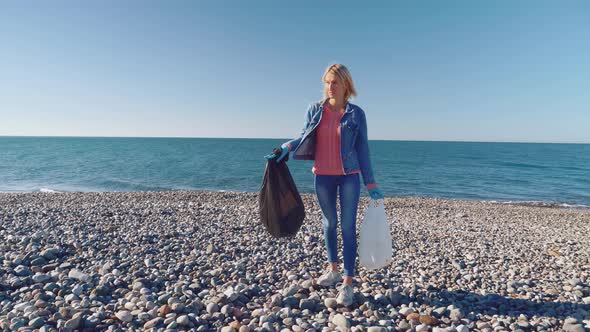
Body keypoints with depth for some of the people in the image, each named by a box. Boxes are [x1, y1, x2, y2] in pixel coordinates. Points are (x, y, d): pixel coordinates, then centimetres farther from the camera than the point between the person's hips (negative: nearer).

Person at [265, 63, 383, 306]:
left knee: (348, 226, -1)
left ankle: (347, 283, 8)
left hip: (349, 176, -2)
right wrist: (286, 148, -11)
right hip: (323, 176, 2)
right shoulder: (315, 110, 1)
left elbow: (363, 150, 0)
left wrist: (370, 184, -2)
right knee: (329, 222, 14)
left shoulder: (356, 114, -3)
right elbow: (305, 137, 9)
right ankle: (333, 270, 32)